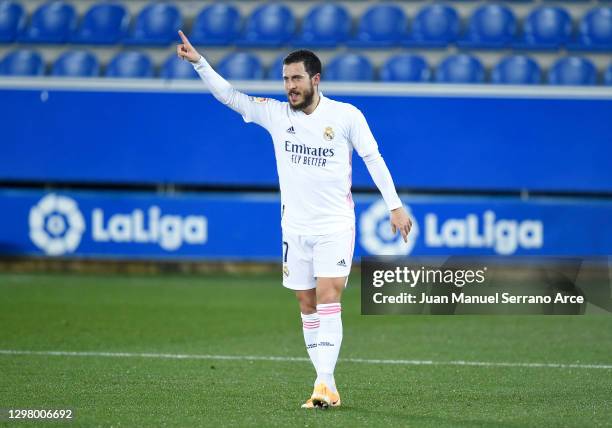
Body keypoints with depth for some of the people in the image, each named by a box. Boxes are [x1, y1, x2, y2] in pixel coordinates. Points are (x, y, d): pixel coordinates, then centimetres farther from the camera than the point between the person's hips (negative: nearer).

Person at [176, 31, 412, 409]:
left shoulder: (346, 116, -5)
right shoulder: (275, 113, 1)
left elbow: (373, 159, 1)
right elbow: (230, 95, -2)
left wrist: (395, 206, -1)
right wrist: (198, 61, -14)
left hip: (336, 227, -4)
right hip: (295, 228, 4)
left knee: (328, 300, -15)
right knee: (308, 306, 3)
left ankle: (325, 383, -22)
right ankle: (327, 387, 7)